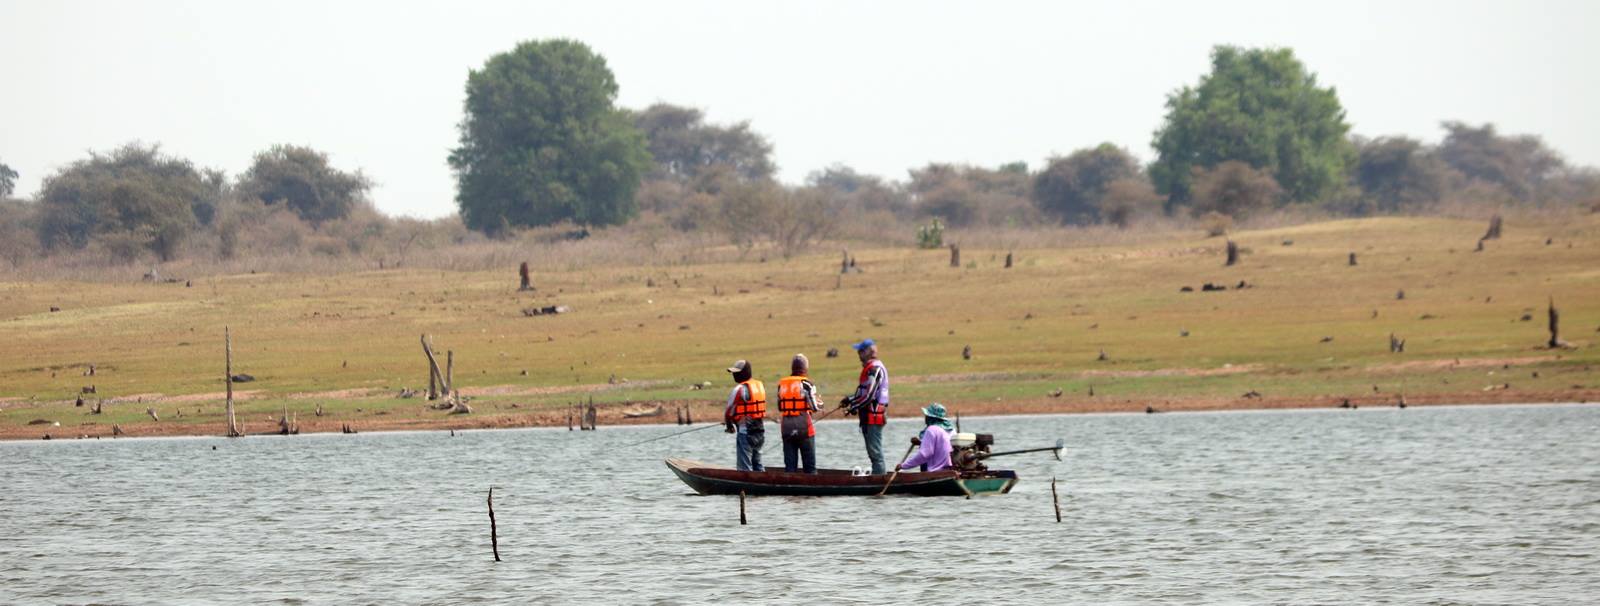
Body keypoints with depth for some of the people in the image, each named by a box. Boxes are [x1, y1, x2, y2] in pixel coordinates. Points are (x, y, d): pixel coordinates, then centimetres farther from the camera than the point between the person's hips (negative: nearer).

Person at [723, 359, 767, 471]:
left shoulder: (740, 389, -15)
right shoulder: (760, 386, 10)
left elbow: (729, 410, -10)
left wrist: (729, 425, 11)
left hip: (745, 433, -8)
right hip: (760, 431, 8)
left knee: (744, 467, -3)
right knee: (757, 464, 19)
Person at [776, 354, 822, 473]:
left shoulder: (781, 384, 5)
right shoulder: (806, 384, -11)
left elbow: (780, 408, 9)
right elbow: (814, 407, -12)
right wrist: (820, 403, 9)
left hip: (786, 428, 4)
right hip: (804, 427, -4)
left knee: (789, 463, 7)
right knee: (809, 463, 5)